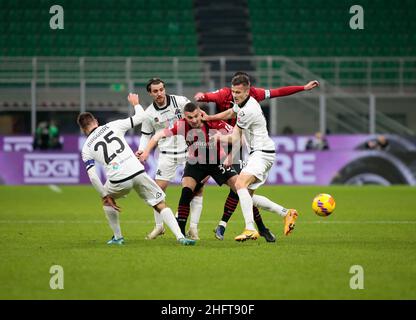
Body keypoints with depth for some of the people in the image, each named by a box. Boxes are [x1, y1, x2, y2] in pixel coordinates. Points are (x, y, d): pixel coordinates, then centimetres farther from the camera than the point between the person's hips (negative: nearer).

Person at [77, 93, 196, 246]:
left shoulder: (86, 148, 12)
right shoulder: (113, 126, 12)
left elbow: (92, 176, 4)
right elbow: (141, 117, 16)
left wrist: (106, 196, 11)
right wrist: (136, 104, 37)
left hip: (118, 180, -1)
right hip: (137, 172, 1)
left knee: (106, 200, 33)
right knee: (161, 205, 9)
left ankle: (117, 237, 31)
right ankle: (180, 236, -6)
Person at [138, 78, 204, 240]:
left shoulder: (180, 101, -10)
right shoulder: (149, 113, -3)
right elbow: (146, 135, 9)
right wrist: (142, 150, -8)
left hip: (188, 151, -1)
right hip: (167, 153, 1)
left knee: (197, 187, -7)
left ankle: (193, 227, 2)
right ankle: (159, 226, 13)